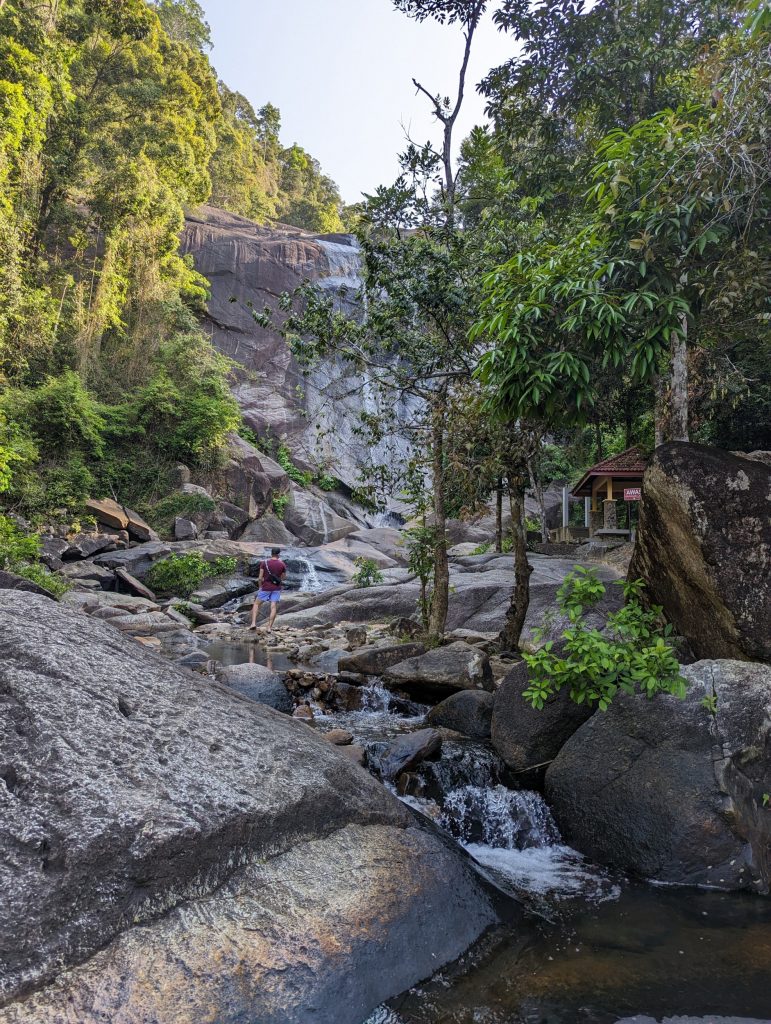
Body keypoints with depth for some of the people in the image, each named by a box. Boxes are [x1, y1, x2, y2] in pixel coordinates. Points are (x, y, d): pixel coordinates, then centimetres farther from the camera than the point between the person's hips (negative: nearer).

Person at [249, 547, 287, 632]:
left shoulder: (264, 563, -6)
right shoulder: (282, 564, -3)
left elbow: (260, 578, -6)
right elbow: (282, 578, 7)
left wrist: (260, 587, 10)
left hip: (266, 588, -1)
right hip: (276, 588, 1)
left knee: (256, 604, 12)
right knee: (273, 608, 2)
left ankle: (253, 623, -2)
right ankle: (269, 627, -2)